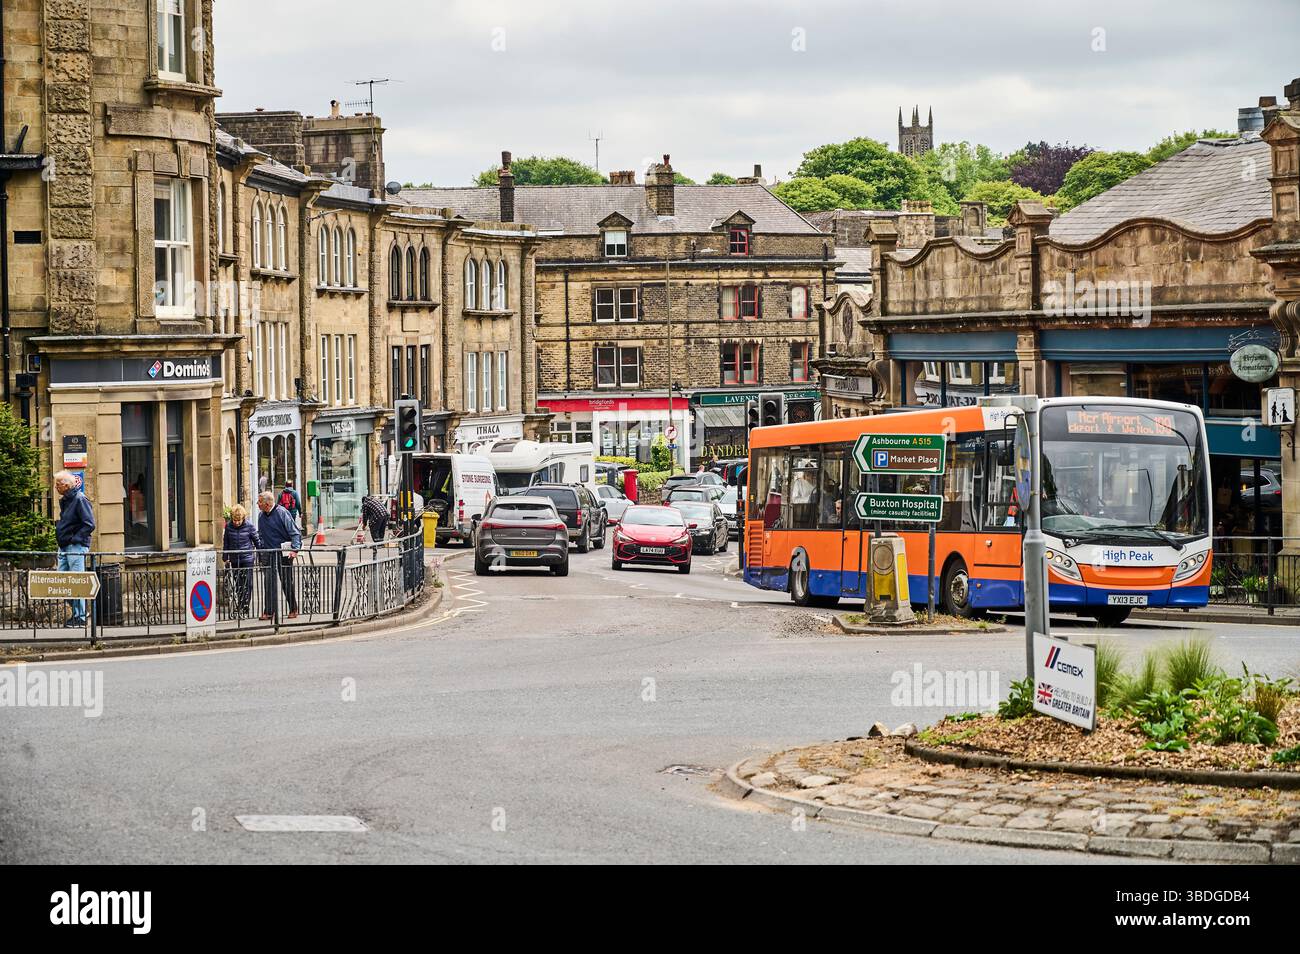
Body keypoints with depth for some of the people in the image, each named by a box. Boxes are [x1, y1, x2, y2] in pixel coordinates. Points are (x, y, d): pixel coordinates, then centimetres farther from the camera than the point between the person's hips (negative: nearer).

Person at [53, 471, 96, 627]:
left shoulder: (80, 500, -13)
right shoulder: (64, 501, 15)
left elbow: (89, 525, -18)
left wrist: (74, 539, -17)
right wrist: (60, 537, 11)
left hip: (76, 547, -9)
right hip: (64, 548, 9)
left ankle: (80, 617, -3)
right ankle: (76, 612, 16)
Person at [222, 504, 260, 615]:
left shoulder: (249, 526, -9)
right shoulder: (229, 526, -1)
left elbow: (257, 541, 1)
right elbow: (226, 543, 10)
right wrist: (225, 558, 12)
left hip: (247, 559, -3)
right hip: (234, 559, 3)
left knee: (247, 584, -5)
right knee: (237, 584, 8)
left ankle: (245, 608, -1)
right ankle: (238, 606, 17)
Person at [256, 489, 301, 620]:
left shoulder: (282, 513, -11)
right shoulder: (262, 516, 8)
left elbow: (294, 533, -12)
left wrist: (295, 549, -23)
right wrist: (261, 548, 11)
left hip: (283, 554, -5)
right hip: (268, 554, 5)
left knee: (287, 582, 4)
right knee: (268, 583, -4)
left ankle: (293, 610, 16)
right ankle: (268, 611, -3)